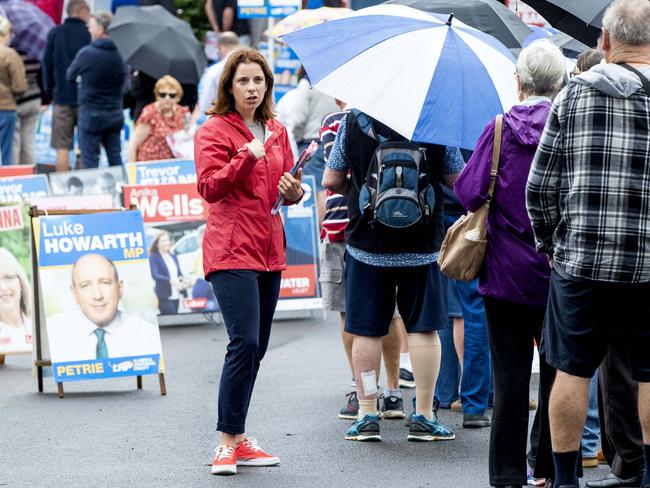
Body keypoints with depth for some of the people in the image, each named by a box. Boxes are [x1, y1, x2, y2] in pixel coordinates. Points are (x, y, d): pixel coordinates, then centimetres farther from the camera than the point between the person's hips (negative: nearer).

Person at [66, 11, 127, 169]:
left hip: (91, 114, -5)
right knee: (115, 158, 11)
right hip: (115, 113, 5)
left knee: (90, 161, 0)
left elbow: (70, 76, -1)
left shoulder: (86, 53, -15)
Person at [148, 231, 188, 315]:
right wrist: (170, 280, -31)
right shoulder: (153, 258, -4)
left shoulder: (174, 257, 19)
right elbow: (155, 275, -16)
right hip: (164, 297, -7)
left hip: (176, 296, 7)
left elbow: (179, 274, 20)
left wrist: (184, 282, -4)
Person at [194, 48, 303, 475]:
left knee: (257, 347, 8)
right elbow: (210, 188, -14)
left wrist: (294, 190, 1)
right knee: (245, 343, -16)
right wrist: (247, 157, -26)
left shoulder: (277, 132, 15)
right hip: (232, 250, -7)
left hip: (269, 248, 7)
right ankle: (228, 443, -10)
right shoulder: (214, 131, -4)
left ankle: (239, 440, 16)